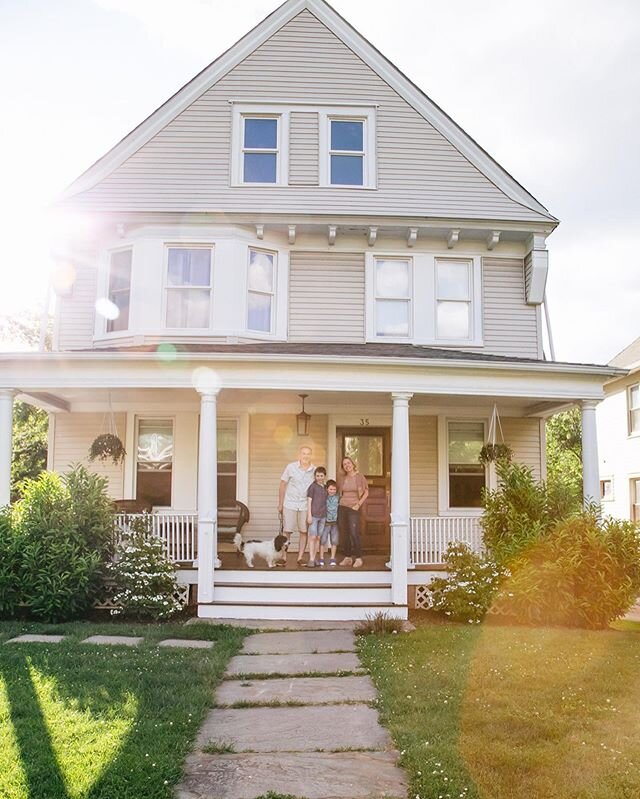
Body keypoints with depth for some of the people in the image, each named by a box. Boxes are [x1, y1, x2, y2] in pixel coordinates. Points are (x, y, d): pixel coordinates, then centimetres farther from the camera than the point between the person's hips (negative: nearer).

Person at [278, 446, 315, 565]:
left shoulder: (314, 470, 1)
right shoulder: (291, 467, -2)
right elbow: (283, 485, 4)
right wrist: (280, 504, 3)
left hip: (306, 505, 2)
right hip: (290, 504, -2)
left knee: (304, 532, 4)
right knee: (287, 531, -1)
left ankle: (300, 558, 13)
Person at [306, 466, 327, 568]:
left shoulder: (325, 488, 11)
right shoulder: (312, 486, -4)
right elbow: (309, 501, -6)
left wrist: (326, 515, 14)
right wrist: (309, 515, -11)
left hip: (323, 516, 5)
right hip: (314, 515, -5)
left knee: (318, 538, 7)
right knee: (312, 537, -6)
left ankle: (314, 559, 13)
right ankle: (311, 559, -4)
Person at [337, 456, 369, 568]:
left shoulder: (360, 477, -1)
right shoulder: (341, 478, 8)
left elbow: (366, 492, 2)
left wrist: (358, 504, -6)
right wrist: (338, 502, 8)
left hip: (354, 508, -4)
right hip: (342, 507, 4)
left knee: (354, 533, -12)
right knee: (344, 533, 4)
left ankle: (358, 558, -4)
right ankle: (348, 557, 13)